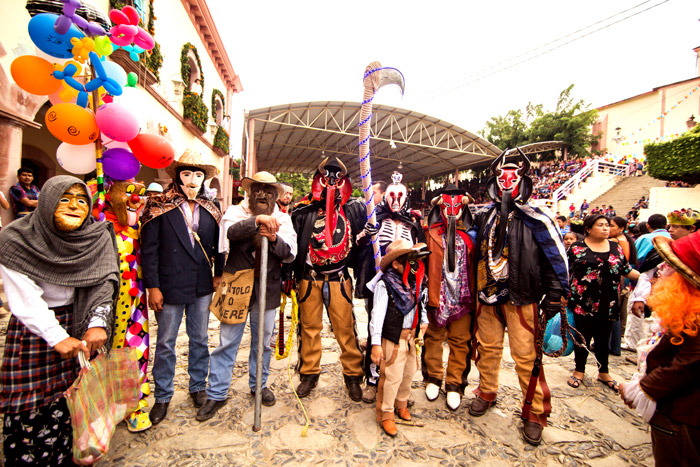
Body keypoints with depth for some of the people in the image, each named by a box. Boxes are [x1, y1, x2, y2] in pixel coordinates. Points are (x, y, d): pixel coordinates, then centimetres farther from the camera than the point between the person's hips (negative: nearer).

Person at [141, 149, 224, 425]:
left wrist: (219, 274, 2)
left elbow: (218, 245, 10)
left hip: (202, 286, 3)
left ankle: (198, 387, 33)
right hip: (170, 286, -3)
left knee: (200, 339, 14)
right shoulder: (160, 206, -4)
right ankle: (163, 397, 27)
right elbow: (149, 248, -6)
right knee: (165, 343, 10)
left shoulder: (210, 208, 6)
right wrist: (152, 287, -9)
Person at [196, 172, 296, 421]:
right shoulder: (235, 212, 1)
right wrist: (257, 221, -35)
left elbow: (290, 253, -6)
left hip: (267, 289, 2)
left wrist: (274, 239, -24)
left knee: (263, 341, 14)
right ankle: (216, 394, 22)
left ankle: (259, 384, 35)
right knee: (227, 342, 5)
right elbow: (231, 232, -22)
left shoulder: (282, 219, 6)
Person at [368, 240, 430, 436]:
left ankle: (401, 404, 42)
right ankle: (386, 415, 18)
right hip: (393, 338, -7)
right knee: (392, 376, -2)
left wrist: (424, 320, 18)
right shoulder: (385, 284, -18)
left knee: (409, 372, 18)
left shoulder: (413, 282, 5)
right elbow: (377, 314, -21)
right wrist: (376, 343, -23)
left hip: (411, 335, 8)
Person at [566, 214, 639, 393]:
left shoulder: (616, 248, 10)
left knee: (603, 338, 14)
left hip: (608, 304, 4)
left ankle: (603, 372, 32)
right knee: (583, 337, 8)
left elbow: (627, 271, 14)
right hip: (583, 303, -3)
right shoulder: (577, 248, -4)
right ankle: (579, 370, 25)